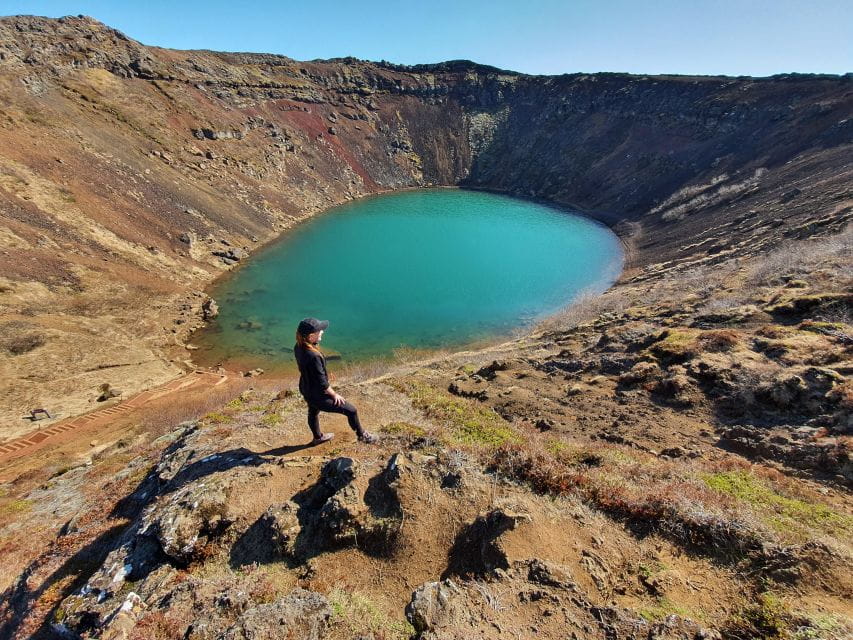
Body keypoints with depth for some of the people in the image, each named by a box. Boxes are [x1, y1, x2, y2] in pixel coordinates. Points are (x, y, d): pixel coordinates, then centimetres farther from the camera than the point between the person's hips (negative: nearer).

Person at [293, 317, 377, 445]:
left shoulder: (298, 347, -13)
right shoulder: (313, 356, -39)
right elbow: (322, 384, -27)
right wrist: (334, 394, -12)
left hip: (306, 390, 9)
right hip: (318, 396, -9)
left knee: (313, 412, 35)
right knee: (352, 411, 6)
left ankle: (318, 437, 64)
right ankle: (362, 435, 31)